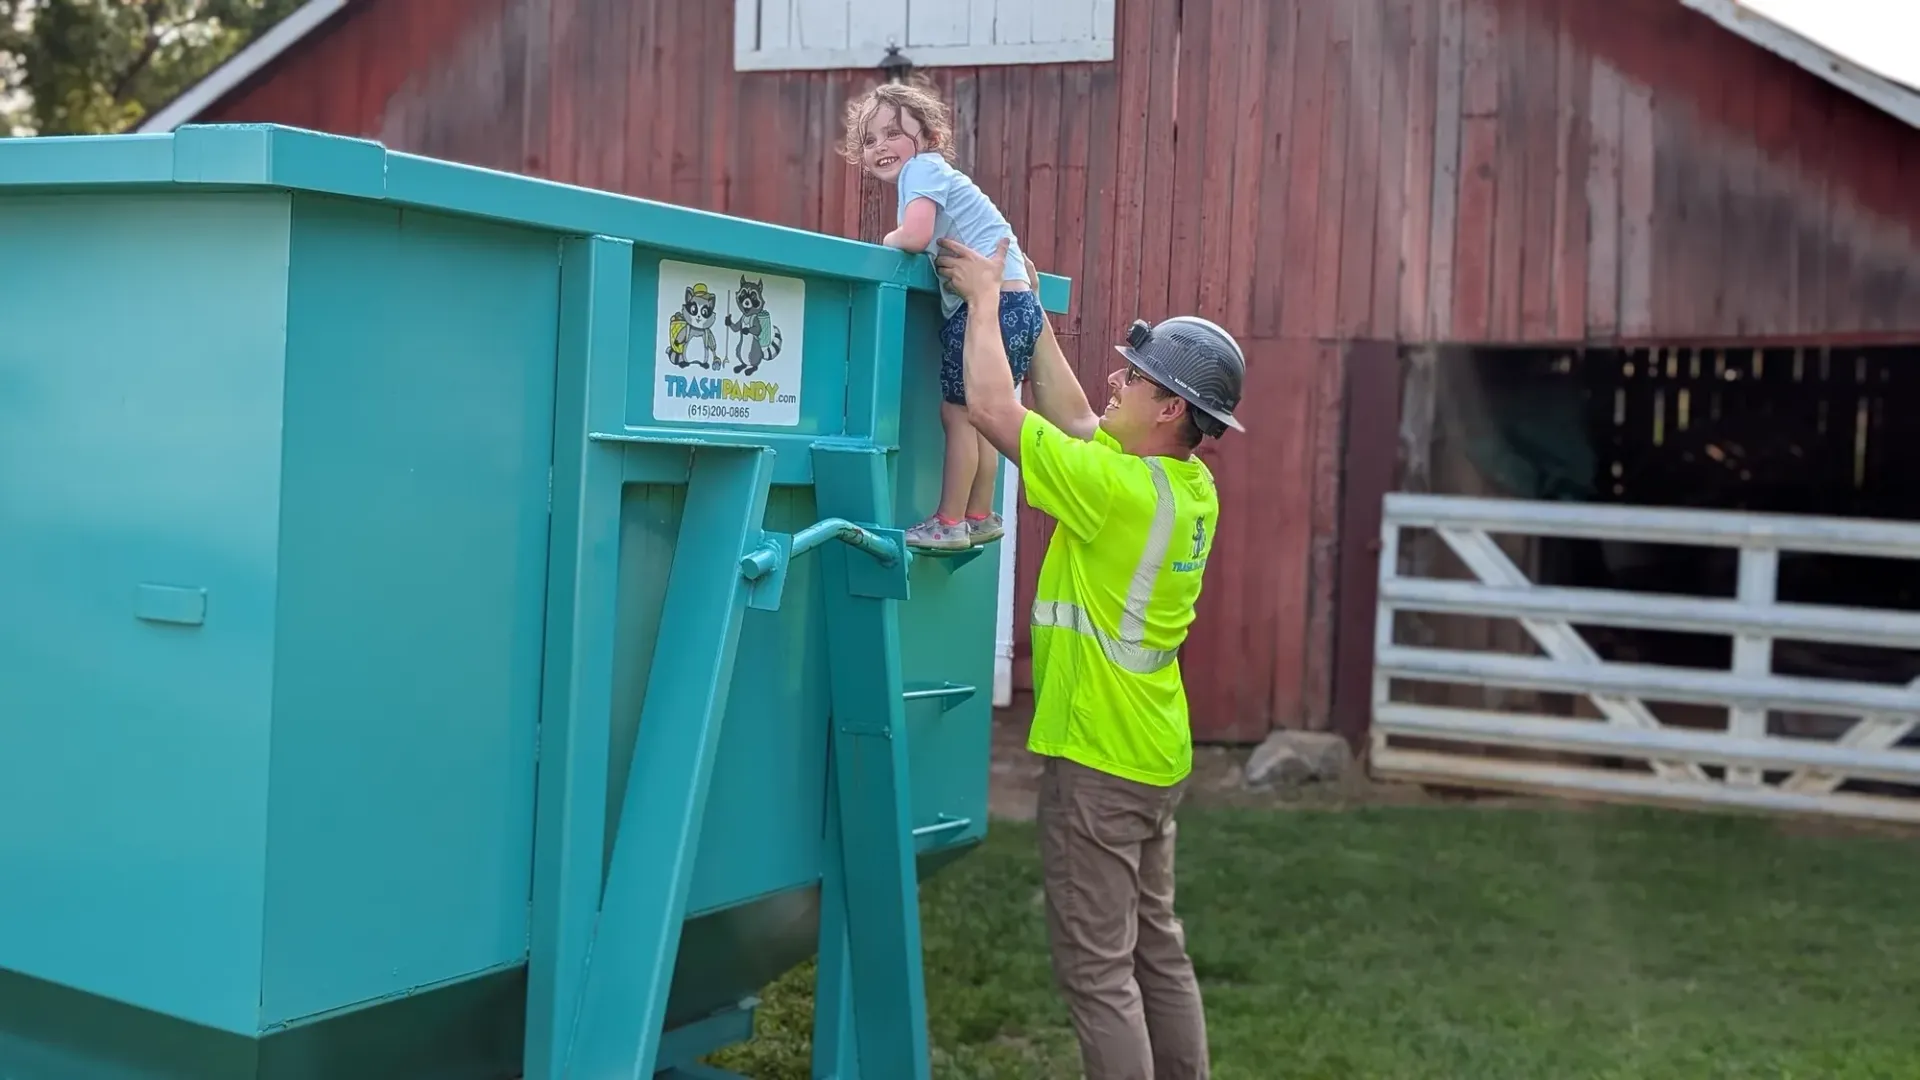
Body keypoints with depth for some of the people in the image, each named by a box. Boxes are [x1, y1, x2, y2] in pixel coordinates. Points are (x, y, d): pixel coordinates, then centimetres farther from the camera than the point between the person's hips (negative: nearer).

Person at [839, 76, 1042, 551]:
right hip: (1013, 303, 10)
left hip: (993, 303, -10)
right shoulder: (927, 172, 21)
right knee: (976, 415, 16)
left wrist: (887, 241, -1)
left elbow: (915, 236, -20)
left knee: (958, 411, -4)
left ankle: (950, 523, 0)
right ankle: (980, 517, 24)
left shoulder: (923, 167, -6)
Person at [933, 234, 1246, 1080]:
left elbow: (989, 407, -17)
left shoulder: (1119, 488, -22)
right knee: (1156, 949, 17)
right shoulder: (1190, 487, 4)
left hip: (1096, 758, -9)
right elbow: (1071, 422, 16)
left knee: (1097, 968, -1)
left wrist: (984, 298, -5)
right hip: (1152, 755, 9)